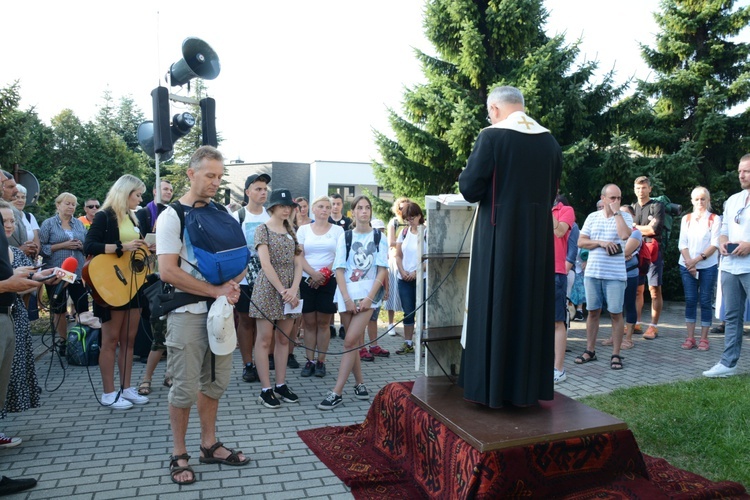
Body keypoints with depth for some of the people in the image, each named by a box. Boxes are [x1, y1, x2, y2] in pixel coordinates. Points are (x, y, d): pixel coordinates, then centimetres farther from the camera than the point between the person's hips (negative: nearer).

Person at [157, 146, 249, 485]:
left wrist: (233, 283, -8)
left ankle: (209, 445, 27)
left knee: (215, 382, 13)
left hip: (221, 310, 6)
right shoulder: (172, 216, -9)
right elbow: (168, 271, -18)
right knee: (185, 387, 1)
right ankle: (179, 454, 18)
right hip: (187, 313, -6)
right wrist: (217, 290, -19)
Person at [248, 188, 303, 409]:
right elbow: (266, 264, -12)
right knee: (265, 339, -1)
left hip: (290, 288, 6)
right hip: (268, 288, -5)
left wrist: (294, 289, -7)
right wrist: (283, 290, -15)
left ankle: (281, 385, 16)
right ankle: (265, 389, 4)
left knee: (283, 339, 8)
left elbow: (298, 263, 8)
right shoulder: (263, 229, -3)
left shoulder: (291, 231, 13)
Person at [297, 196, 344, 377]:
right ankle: (309, 361, 10)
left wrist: (324, 274, -12)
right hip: (306, 280, 1)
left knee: (323, 323, 3)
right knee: (309, 323, 3)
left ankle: (321, 362, 10)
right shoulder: (303, 229, 8)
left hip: (329, 281, -1)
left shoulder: (338, 230, 6)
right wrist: (313, 273, -14)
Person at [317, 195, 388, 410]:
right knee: (355, 342, 8)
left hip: (369, 293, -2)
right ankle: (359, 383, 24)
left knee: (350, 341, -11)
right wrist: (347, 299, -9)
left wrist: (369, 298, -12)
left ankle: (337, 392, -8)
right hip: (347, 293, 2)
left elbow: (382, 270, -1)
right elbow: (339, 270, 2)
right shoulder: (344, 237, 7)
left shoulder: (379, 238, 5)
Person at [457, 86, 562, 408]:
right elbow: (551, 192, 14)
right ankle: (528, 386, 21)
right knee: (531, 307, 11)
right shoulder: (549, 142, 6)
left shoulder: (492, 137, -10)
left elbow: (470, 189, -11)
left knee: (493, 307, 4)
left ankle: (491, 387, 10)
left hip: (498, 235, -5)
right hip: (538, 237, 5)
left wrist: (466, 177, 10)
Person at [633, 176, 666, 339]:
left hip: (654, 251, -4)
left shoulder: (657, 206, 1)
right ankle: (636, 324, 13)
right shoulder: (632, 207, 14)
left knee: (655, 290, -3)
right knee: (637, 289, 6)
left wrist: (636, 227, 0)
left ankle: (653, 326, 1)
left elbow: (656, 229, -10)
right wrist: (646, 229, -2)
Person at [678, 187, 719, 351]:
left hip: (708, 266, -2)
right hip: (687, 266, 2)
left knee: (705, 301, 1)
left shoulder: (714, 219, 2)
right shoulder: (686, 219, 10)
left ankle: (704, 338, 6)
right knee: (690, 301, 2)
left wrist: (697, 259, -15)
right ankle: (690, 337, 7)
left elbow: (715, 244, -6)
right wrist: (689, 262, -9)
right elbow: (682, 243, 4)